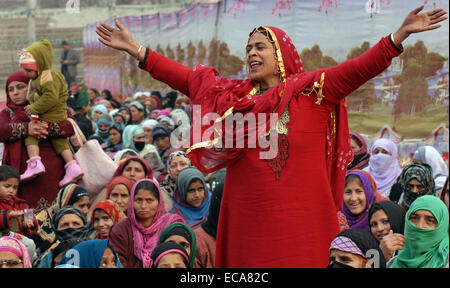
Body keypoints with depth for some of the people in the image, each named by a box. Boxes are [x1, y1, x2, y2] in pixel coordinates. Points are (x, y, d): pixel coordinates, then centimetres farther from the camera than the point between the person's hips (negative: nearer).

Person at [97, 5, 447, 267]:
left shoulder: (313, 89, 3)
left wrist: (401, 34, -16)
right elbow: (187, 78, 11)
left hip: (303, 217, -2)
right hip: (250, 219, 3)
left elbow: (359, 69, -5)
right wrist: (138, 51, 7)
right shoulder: (233, 95, 12)